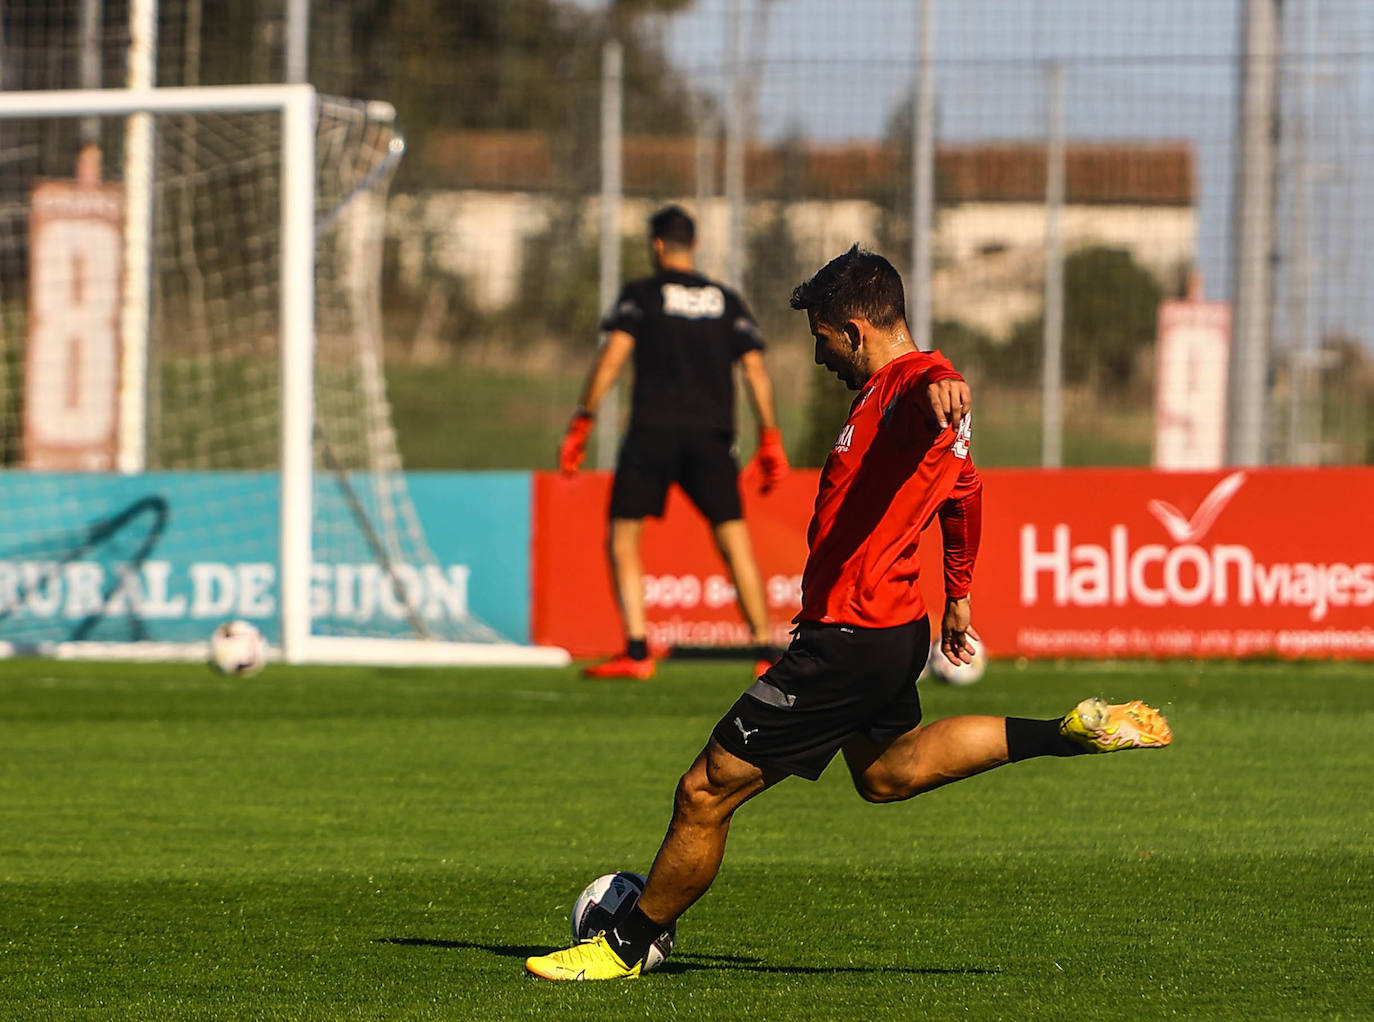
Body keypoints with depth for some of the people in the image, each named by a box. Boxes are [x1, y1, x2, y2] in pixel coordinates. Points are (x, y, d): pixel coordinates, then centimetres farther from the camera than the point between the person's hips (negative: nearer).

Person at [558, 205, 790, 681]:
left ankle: (637, 650, -10)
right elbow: (756, 371, 9)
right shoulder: (727, 301, 15)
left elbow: (612, 356, -6)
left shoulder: (641, 294, 6)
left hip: (653, 431, -3)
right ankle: (765, 651, 2)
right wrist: (770, 440, 12)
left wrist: (581, 424, -6)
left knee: (623, 541, 3)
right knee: (735, 543, 7)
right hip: (711, 436, 3)